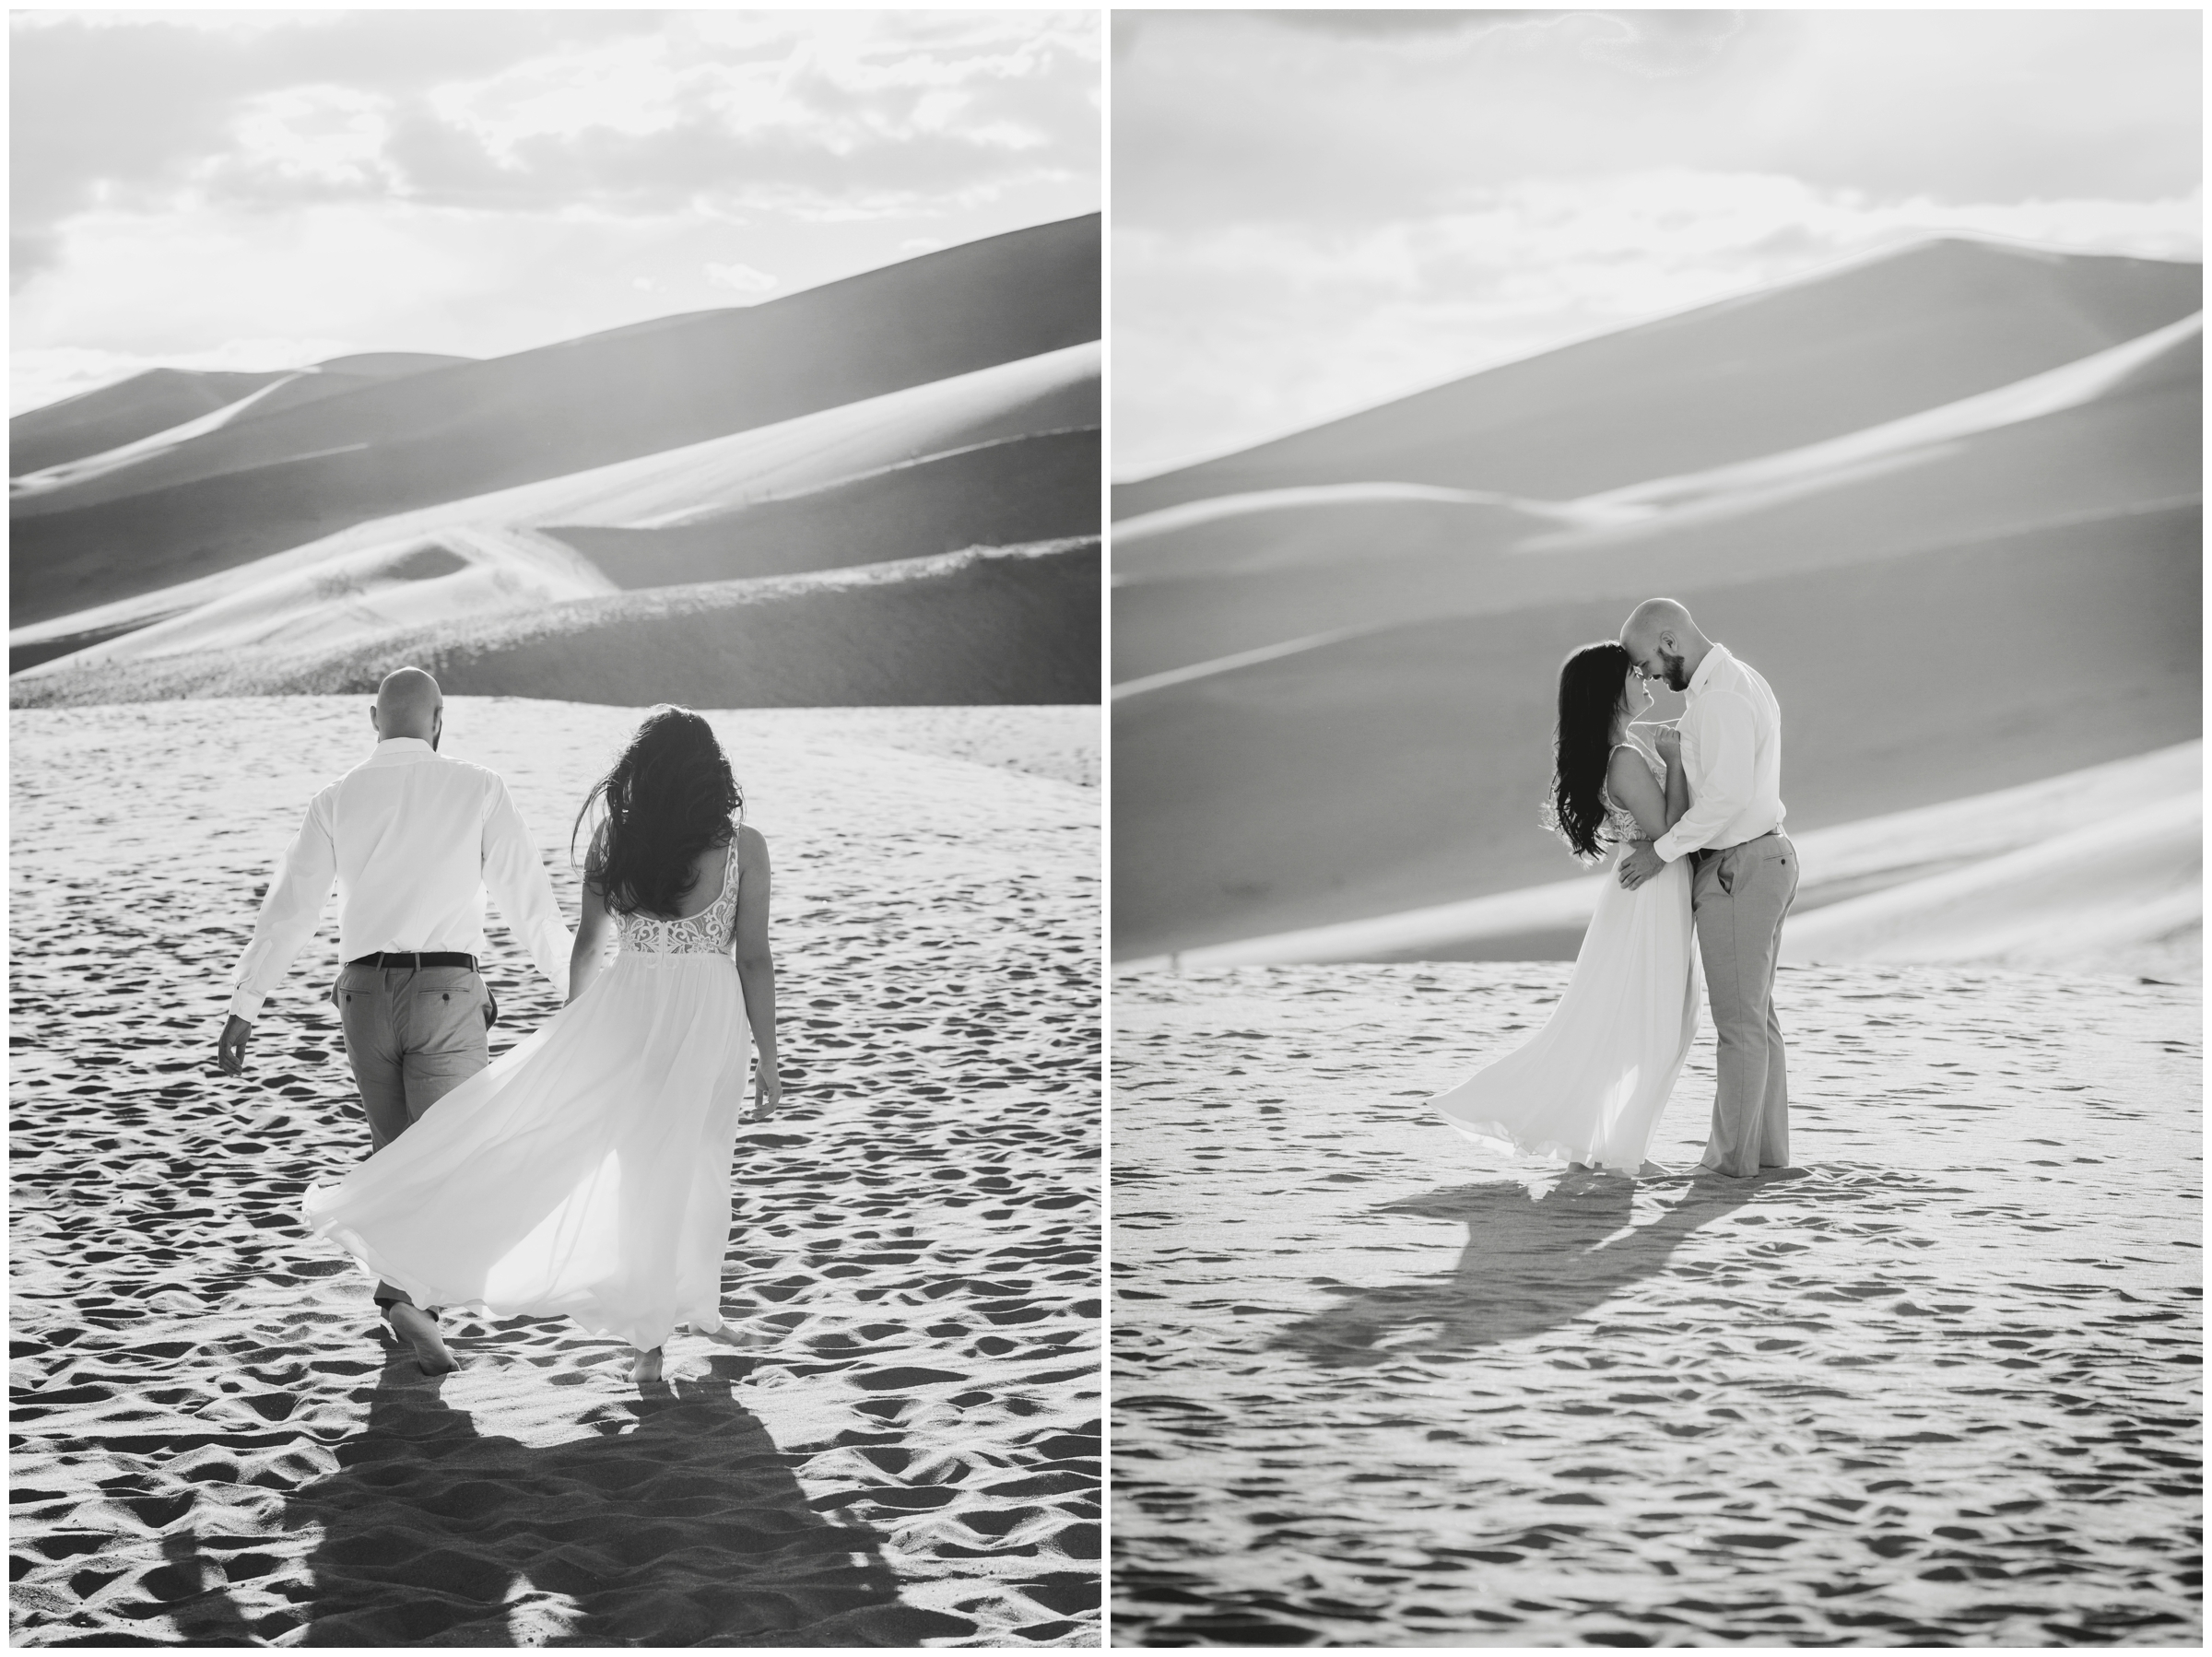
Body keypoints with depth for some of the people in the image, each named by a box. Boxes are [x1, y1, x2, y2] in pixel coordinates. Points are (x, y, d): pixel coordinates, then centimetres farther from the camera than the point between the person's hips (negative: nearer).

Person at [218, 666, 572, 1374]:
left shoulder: (337, 800, 4)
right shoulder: (478, 791, -1)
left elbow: (287, 909, 2)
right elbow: (529, 898, 0)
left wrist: (242, 1011, 6)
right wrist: (573, 988, 11)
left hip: (364, 992, 3)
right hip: (447, 991, -3)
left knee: (395, 1148, 21)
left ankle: (406, 1286, 23)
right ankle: (412, 1293, -23)